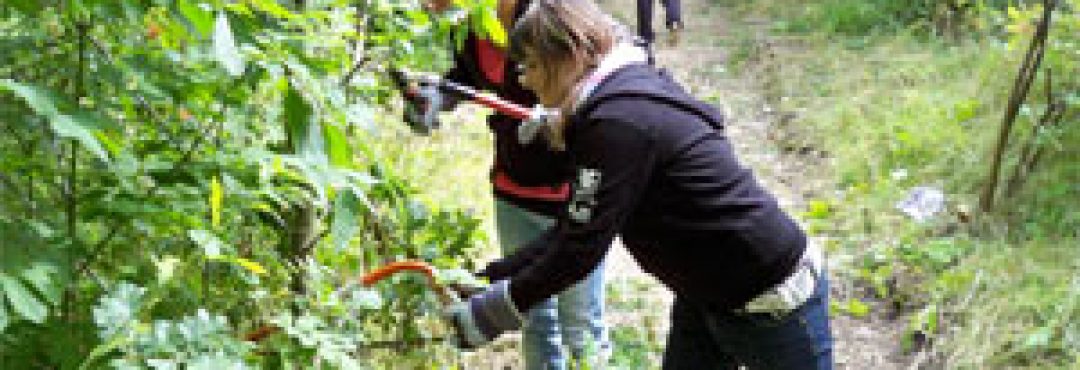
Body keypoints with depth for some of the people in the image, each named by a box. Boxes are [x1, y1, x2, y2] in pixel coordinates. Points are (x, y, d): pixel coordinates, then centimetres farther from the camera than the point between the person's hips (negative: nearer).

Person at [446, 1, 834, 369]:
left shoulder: (620, 123, -25)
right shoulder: (626, 96, 5)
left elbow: (580, 249, -24)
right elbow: (572, 229, 7)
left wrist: (493, 311, -15)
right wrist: (490, 276, 3)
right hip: (707, 294, 9)